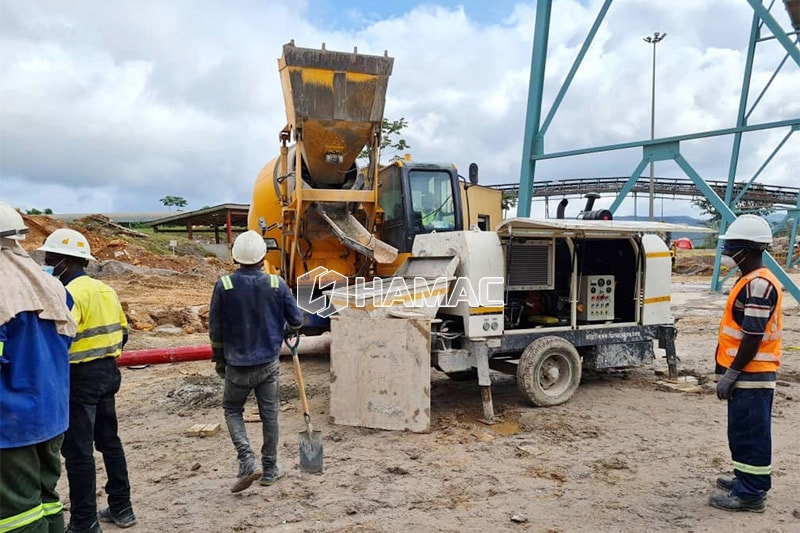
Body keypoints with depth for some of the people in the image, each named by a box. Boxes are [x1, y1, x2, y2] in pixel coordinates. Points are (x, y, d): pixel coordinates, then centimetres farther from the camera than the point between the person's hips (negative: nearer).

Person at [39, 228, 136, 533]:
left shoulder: (71, 293, -16)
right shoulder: (104, 290, 10)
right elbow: (123, 332, 16)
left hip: (80, 377, -9)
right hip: (108, 372, 9)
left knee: (78, 450, 2)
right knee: (109, 440, 17)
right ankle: (121, 508, 27)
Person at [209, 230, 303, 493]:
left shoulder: (224, 285, -10)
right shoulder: (277, 284, -8)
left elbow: (215, 329, -3)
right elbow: (296, 321, -1)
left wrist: (219, 360, 12)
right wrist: (288, 330, 23)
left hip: (237, 365, -1)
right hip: (269, 363, 1)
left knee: (232, 410, 18)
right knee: (269, 415, 13)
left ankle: (247, 462, 3)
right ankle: (270, 469, 24)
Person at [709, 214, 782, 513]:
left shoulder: (759, 284, -20)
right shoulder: (751, 281, 13)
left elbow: (754, 337, -23)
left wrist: (731, 373, -19)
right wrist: (730, 370, 21)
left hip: (752, 375, -10)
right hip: (749, 373, 10)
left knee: (750, 433, -1)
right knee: (743, 432, 19)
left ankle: (751, 494, 8)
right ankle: (747, 481, 31)